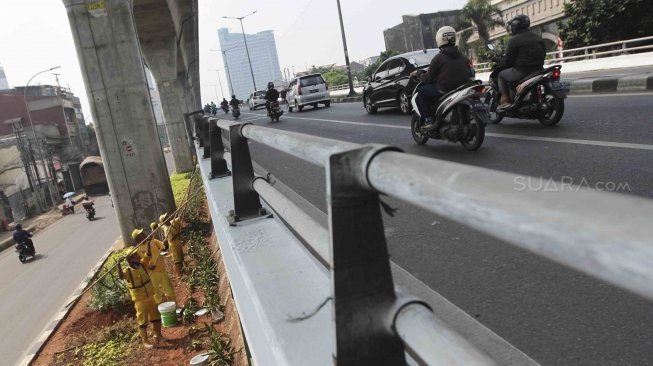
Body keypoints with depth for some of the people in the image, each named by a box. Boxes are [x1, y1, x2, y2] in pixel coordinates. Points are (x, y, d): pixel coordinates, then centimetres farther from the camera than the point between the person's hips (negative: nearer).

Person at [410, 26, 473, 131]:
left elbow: (428, 79, -4)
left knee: (420, 91, 7)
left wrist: (417, 74, 14)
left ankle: (429, 120, -5)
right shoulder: (461, 56, 12)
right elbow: (469, 74, 19)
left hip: (445, 91, -7)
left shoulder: (438, 58, -7)